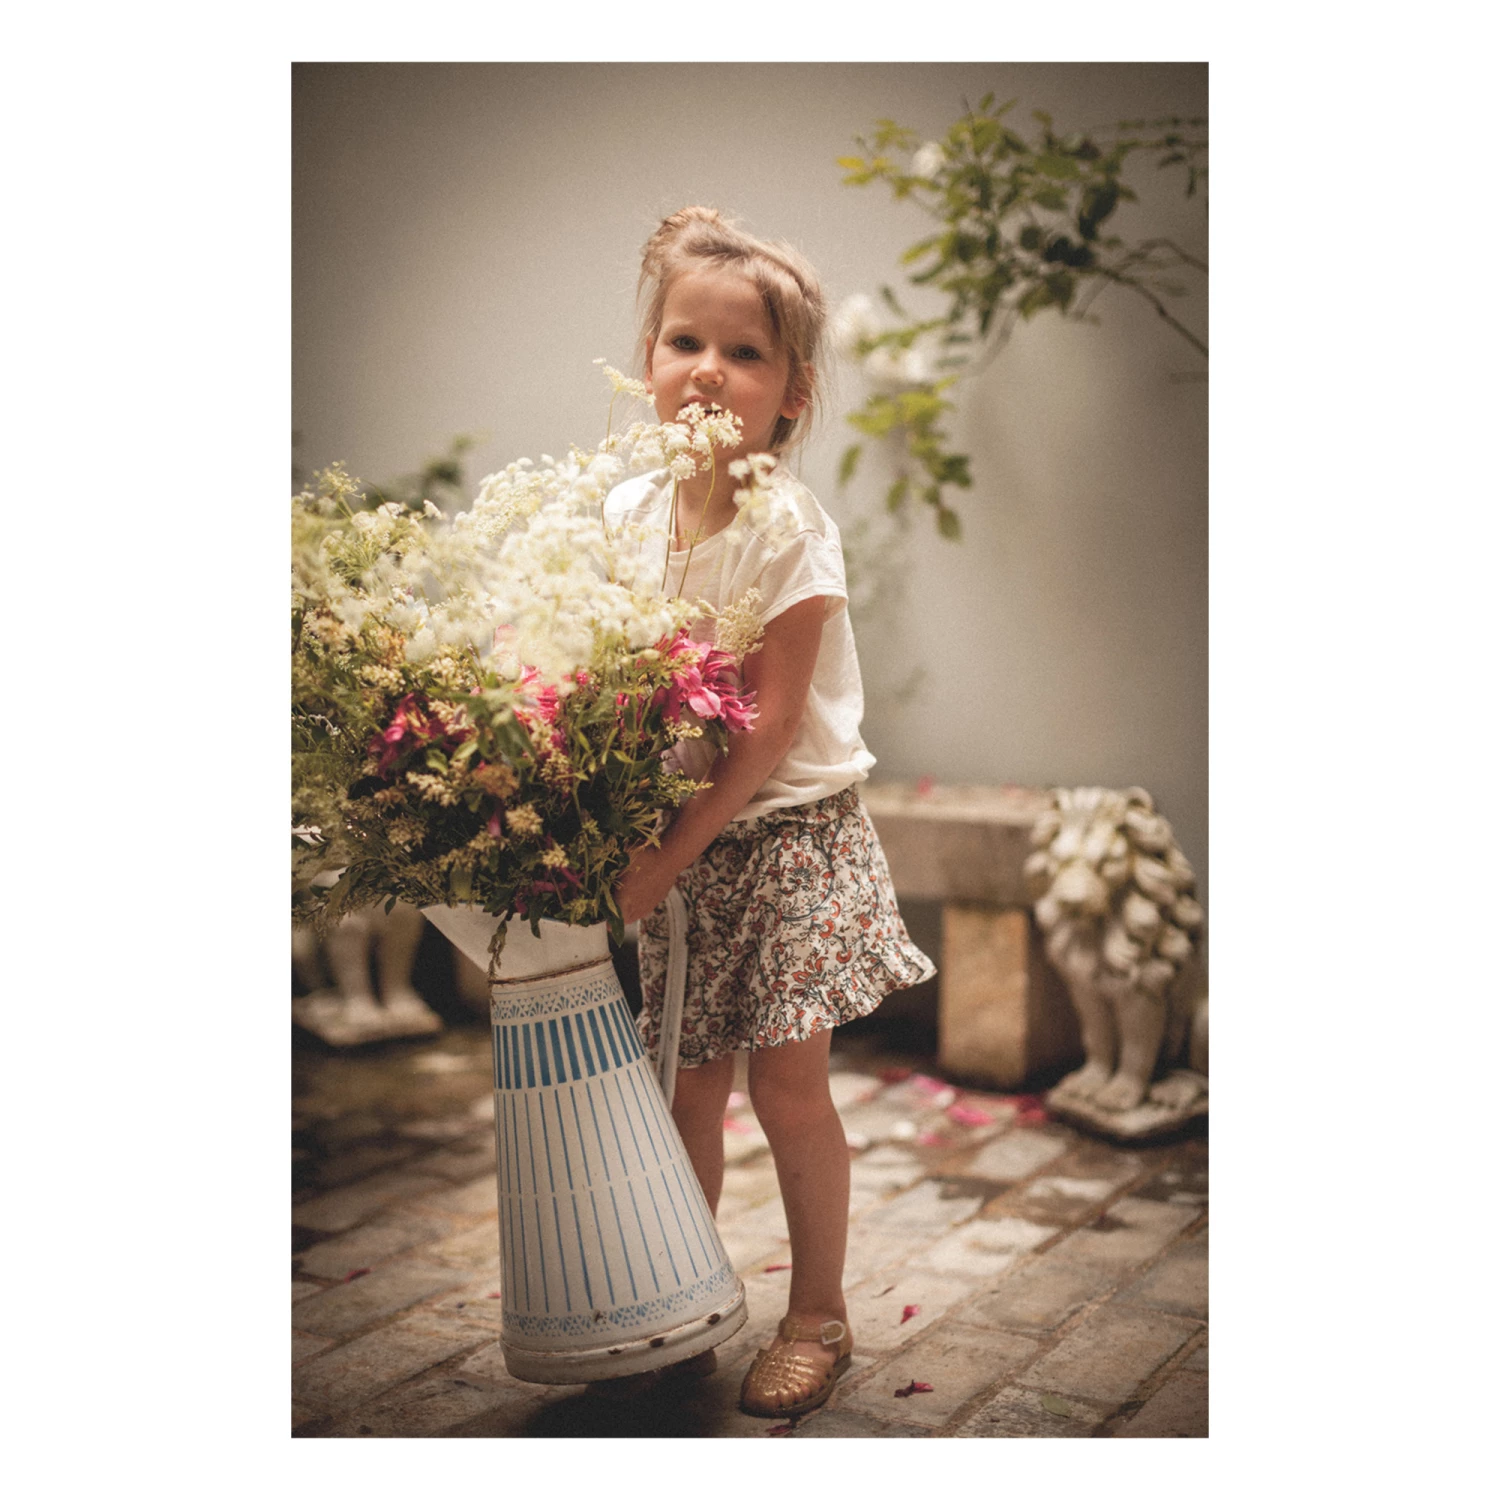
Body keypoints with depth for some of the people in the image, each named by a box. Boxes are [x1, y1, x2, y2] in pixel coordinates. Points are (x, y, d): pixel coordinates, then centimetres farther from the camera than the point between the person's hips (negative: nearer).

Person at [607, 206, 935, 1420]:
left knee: (787, 1080, -1)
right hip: (675, 841, 5)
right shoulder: (629, 512, 0)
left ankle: (819, 1315, 19)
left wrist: (674, 849, -22)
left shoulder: (790, 528, -16)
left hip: (789, 833, -4)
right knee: (689, 1084, 10)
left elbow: (771, 724, -20)